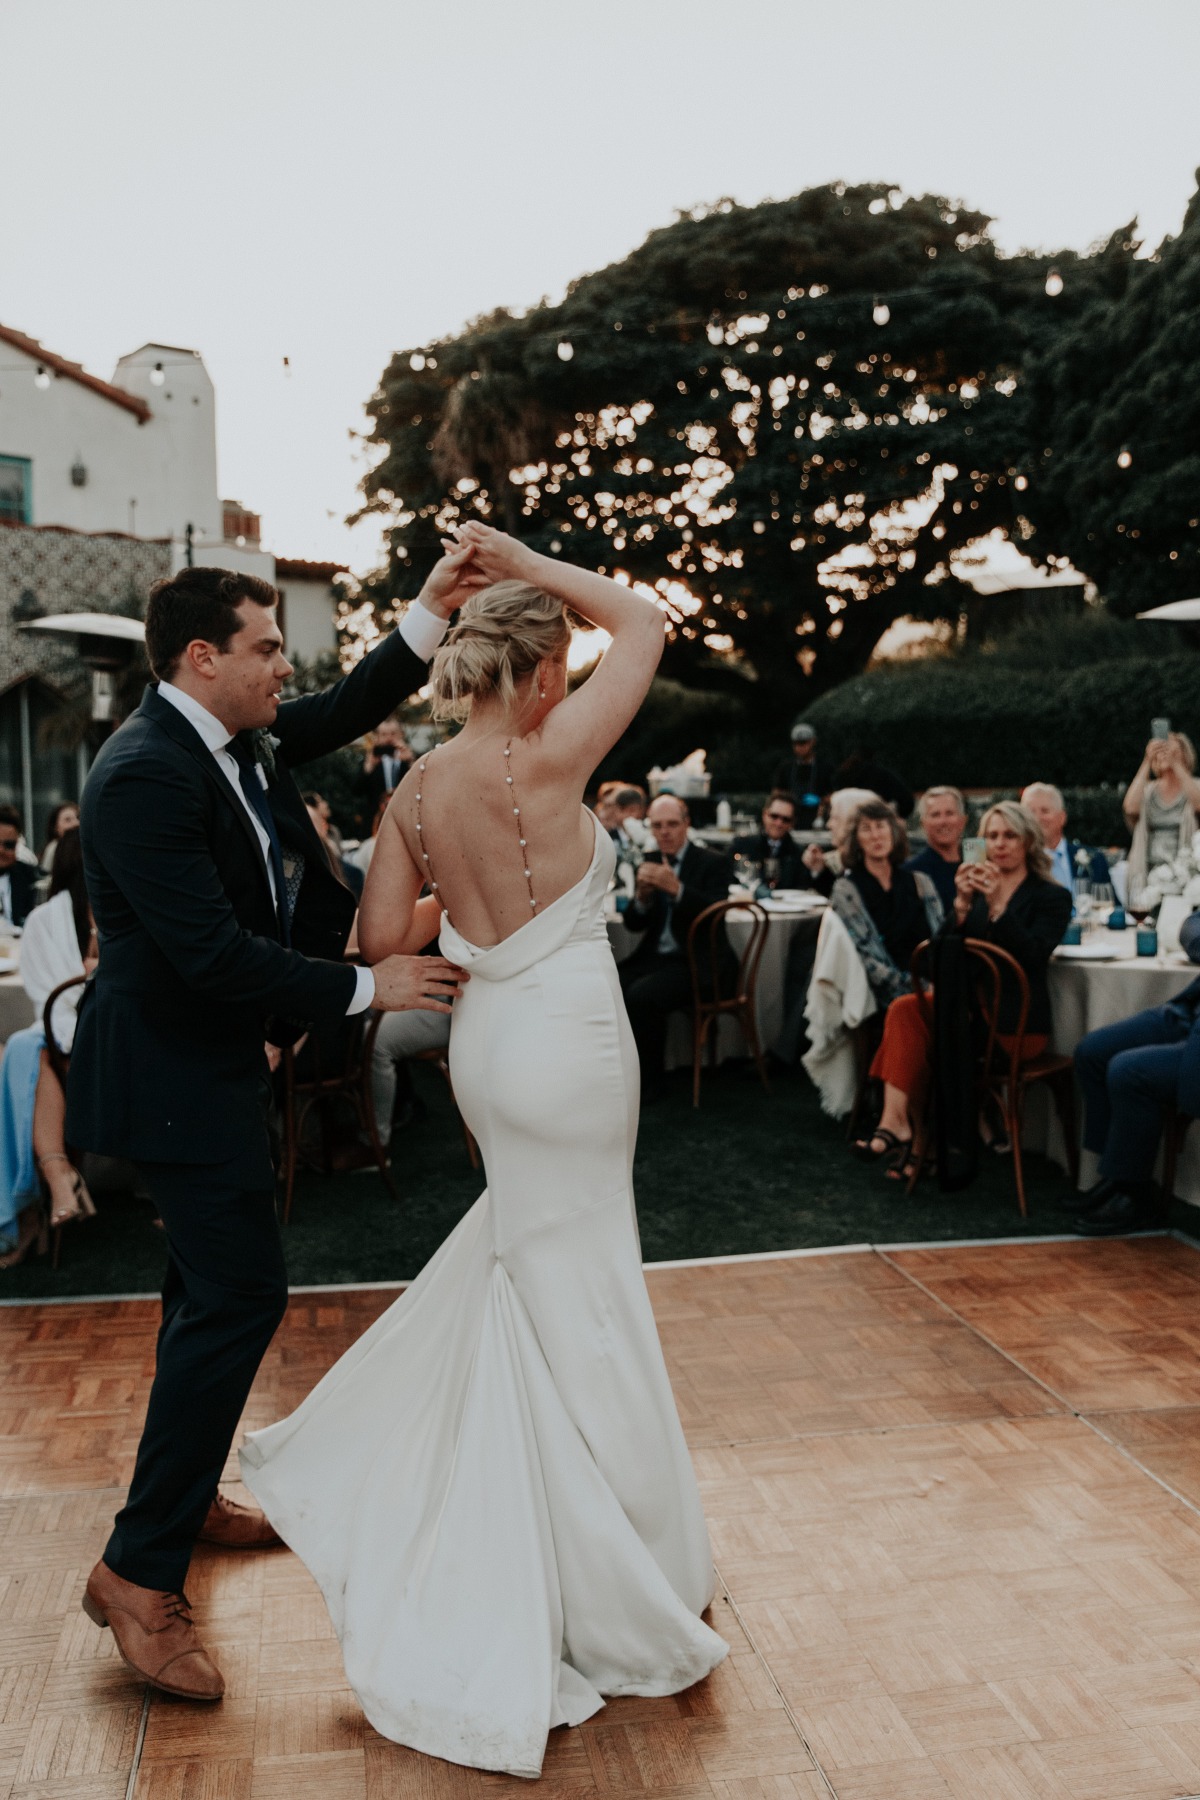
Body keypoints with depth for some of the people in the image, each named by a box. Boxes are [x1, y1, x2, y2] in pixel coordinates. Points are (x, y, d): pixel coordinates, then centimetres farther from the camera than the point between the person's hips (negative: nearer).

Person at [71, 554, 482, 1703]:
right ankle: (140, 1570, 2)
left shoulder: (236, 739, 4)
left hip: (210, 1059, 10)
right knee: (240, 1291, -9)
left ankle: (181, 1494, 38)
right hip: (174, 1076, -10)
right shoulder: (144, 774, -24)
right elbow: (213, 954, -28)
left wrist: (430, 616, 2)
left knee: (213, 1286, 20)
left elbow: (343, 714, 15)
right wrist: (366, 988, -21)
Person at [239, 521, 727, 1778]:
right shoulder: (546, 757, -16)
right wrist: (530, 565, 3)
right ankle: (612, 1602, 21)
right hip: (566, 1049, -7)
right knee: (572, 1315, 4)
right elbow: (644, 625, -4)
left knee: (524, 1271, 27)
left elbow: (381, 937, 4)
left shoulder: (418, 790, 1)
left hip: (492, 1040, 7)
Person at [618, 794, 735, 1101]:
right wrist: (642, 895, -15)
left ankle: (650, 1080, -10)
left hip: (697, 962, -6)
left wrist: (676, 888, -32)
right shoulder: (649, 861, 12)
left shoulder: (713, 863, -3)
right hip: (655, 957, 6)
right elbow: (634, 923, 7)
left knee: (642, 994, -29)